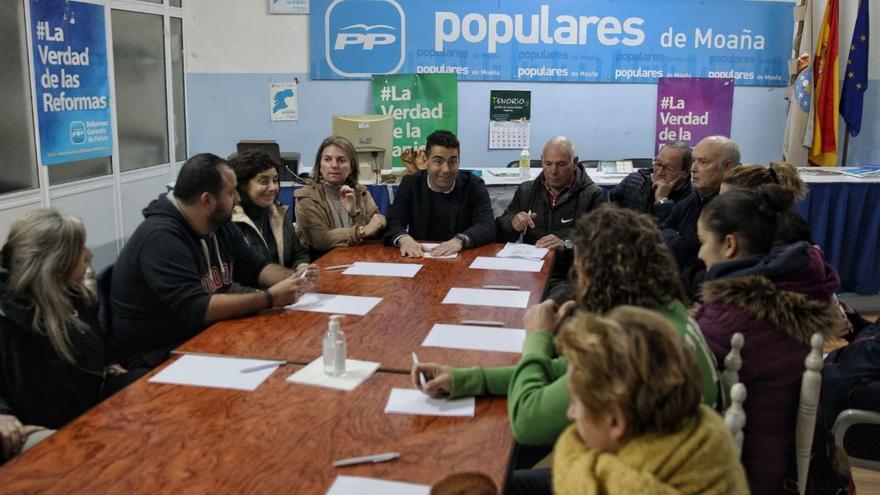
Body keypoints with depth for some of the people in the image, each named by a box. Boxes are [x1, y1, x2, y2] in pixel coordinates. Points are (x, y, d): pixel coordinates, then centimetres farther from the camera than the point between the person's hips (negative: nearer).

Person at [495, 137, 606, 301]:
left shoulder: (593, 195, 1)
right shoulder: (526, 190, 15)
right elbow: (499, 234, 15)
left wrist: (566, 244, -24)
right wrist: (512, 223, -7)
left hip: (568, 279, -4)